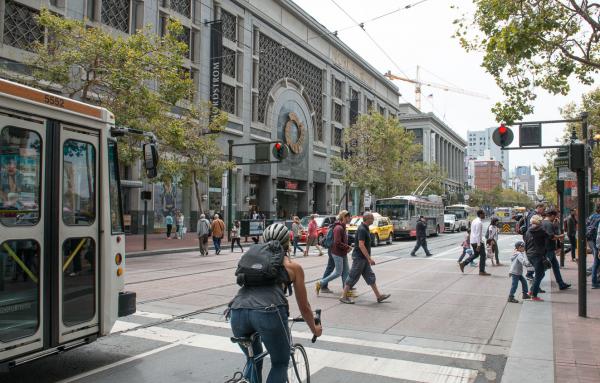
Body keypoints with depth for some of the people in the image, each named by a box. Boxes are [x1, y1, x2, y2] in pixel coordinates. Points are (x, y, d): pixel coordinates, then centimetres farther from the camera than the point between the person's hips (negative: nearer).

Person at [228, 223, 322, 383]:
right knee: (280, 364, 21)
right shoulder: (293, 266, 21)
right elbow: (304, 306, 28)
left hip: (237, 311, 4)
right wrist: (314, 328, 46)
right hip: (269, 313, -4)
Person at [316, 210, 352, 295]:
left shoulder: (343, 227, 11)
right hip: (337, 253, -10)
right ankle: (320, 284, 6)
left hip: (343, 253, 10)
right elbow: (337, 243, -25)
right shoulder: (338, 228, -20)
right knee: (338, 272, -4)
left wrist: (347, 248, 6)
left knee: (346, 271, 10)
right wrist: (347, 247, -16)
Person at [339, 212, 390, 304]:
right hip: (359, 257, -10)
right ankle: (344, 297, 7)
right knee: (352, 277, -2)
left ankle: (379, 296, 17)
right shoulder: (362, 229, -20)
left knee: (370, 277, 12)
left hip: (363, 258, 10)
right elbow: (361, 245, -26)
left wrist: (368, 258, 23)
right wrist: (369, 258, -24)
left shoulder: (365, 228, 12)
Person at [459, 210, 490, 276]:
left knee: (475, 254, 20)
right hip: (478, 241, -9)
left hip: (472, 241, 9)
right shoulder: (479, 222, -17)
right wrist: (478, 245, -23)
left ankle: (463, 263, 12)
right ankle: (482, 271, 8)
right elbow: (478, 234, -22)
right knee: (482, 255, 2)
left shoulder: (474, 221, 13)